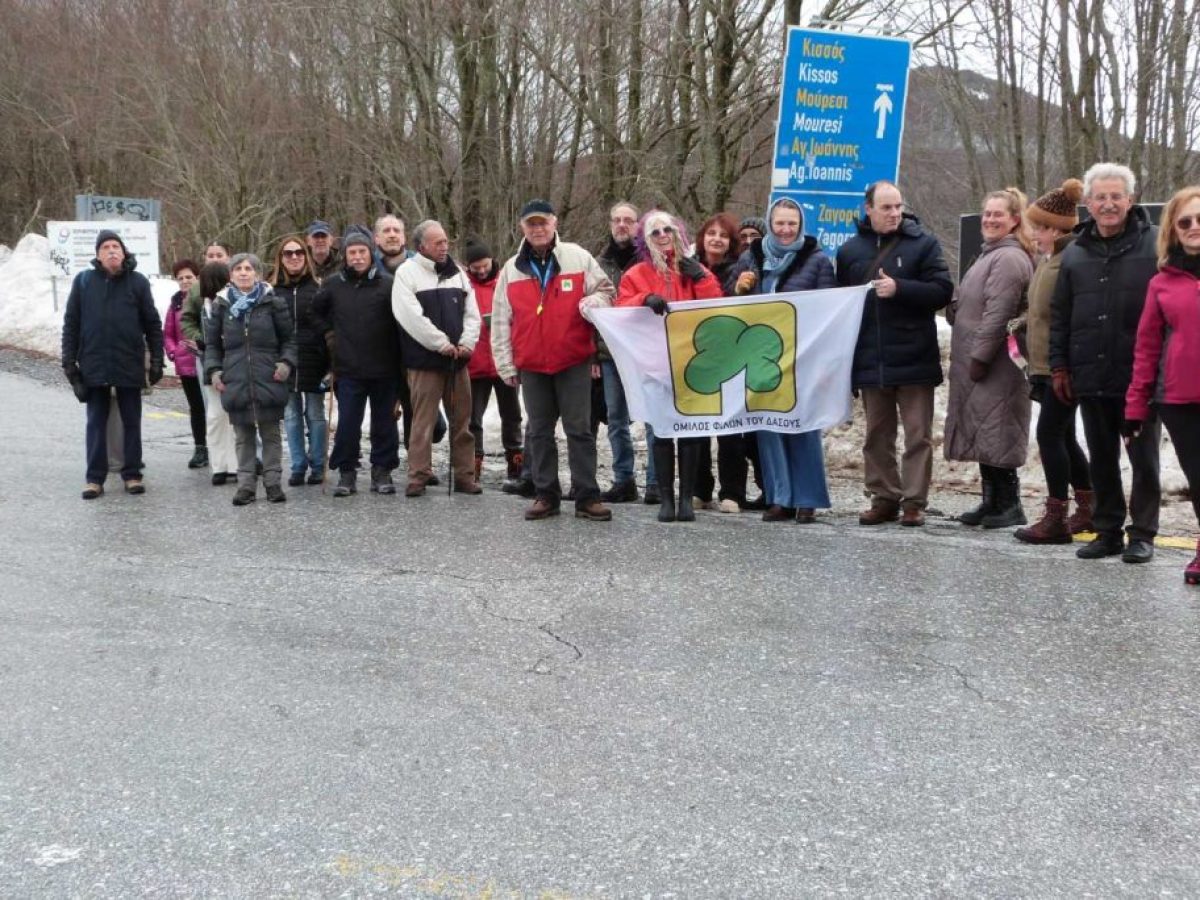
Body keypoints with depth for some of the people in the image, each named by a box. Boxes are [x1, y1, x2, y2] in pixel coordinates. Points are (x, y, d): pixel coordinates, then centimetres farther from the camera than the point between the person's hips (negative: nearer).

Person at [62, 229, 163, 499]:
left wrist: (157, 360, 0)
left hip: (130, 365, -1)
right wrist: (69, 361, 1)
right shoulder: (83, 281, 2)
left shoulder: (137, 282, 0)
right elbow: (71, 323, 5)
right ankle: (95, 477, 12)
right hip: (94, 365, 1)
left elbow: (153, 324, 3)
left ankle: (132, 474, 17)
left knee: (131, 421, 8)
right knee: (96, 422, 6)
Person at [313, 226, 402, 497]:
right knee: (347, 424, 2)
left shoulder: (387, 283, -6)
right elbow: (317, 311, 22)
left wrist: (398, 358, -5)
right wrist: (328, 332, 11)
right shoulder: (333, 284, 3)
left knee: (384, 422, 8)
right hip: (348, 369, 1)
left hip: (383, 368, -1)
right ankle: (346, 472, 12)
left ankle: (382, 471, 18)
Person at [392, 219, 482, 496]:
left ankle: (465, 475, 15)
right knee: (423, 421, -3)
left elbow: (472, 313, 11)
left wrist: (466, 343, -5)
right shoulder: (407, 273, -5)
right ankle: (418, 476, 4)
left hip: (457, 359, 5)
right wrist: (442, 344, -15)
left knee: (462, 420, 8)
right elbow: (411, 317, -15)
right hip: (425, 360, -5)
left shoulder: (457, 272, 13)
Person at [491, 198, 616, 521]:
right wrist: (506, 364, 4)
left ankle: (587, 497, 2)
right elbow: (501, 322, 9)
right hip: (531, 365, 3)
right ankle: (546, 495, 17)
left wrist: (594, 301, -18)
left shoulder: (578, 257, 1)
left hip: (574, 361, -3)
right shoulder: (512, 270, 8)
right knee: (539, 433, 9)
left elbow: (606, 291, 6)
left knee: (580, 430, -1)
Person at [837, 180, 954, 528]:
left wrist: (899, 288, -20)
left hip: (914, 359, -3)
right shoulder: (850, 250, 10)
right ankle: (884, 498, 19)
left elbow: (942, 290, -8)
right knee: (877, 435, 10)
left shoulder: (923, 243, -1)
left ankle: (914, 502, 5)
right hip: (870, 361, 4)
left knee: (918, 433, 0)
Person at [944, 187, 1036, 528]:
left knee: (995, 435, -6)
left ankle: (1008, 505, 1)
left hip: (995, 368, -10)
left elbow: (997, 315, -21)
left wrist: (979, 357, -20)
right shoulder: (992, 254, 20)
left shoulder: (1009, 258, -14)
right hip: (978, 364, 10)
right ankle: (993, 501, 22)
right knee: (984, 435, 14)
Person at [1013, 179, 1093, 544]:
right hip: (1045, 365, 10)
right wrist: (1018, 325, 10)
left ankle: (1055, 518, -1)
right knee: (1063, 437, 15)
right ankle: (1088, 509, 26)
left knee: (1050, 434, -7)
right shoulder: (1046, 259, 13)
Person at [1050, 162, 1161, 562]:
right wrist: (1059, 367, 8)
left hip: (1140, 377, -4)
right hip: (1091, 377, 4)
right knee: (1101, 460, 12)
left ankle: (1142, 534, 13)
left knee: (1143, 459, 5)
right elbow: (1059, 317, 13)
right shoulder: (1075, 253, 10)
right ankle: (1107, 531, 21)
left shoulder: (1154, 245, -3)